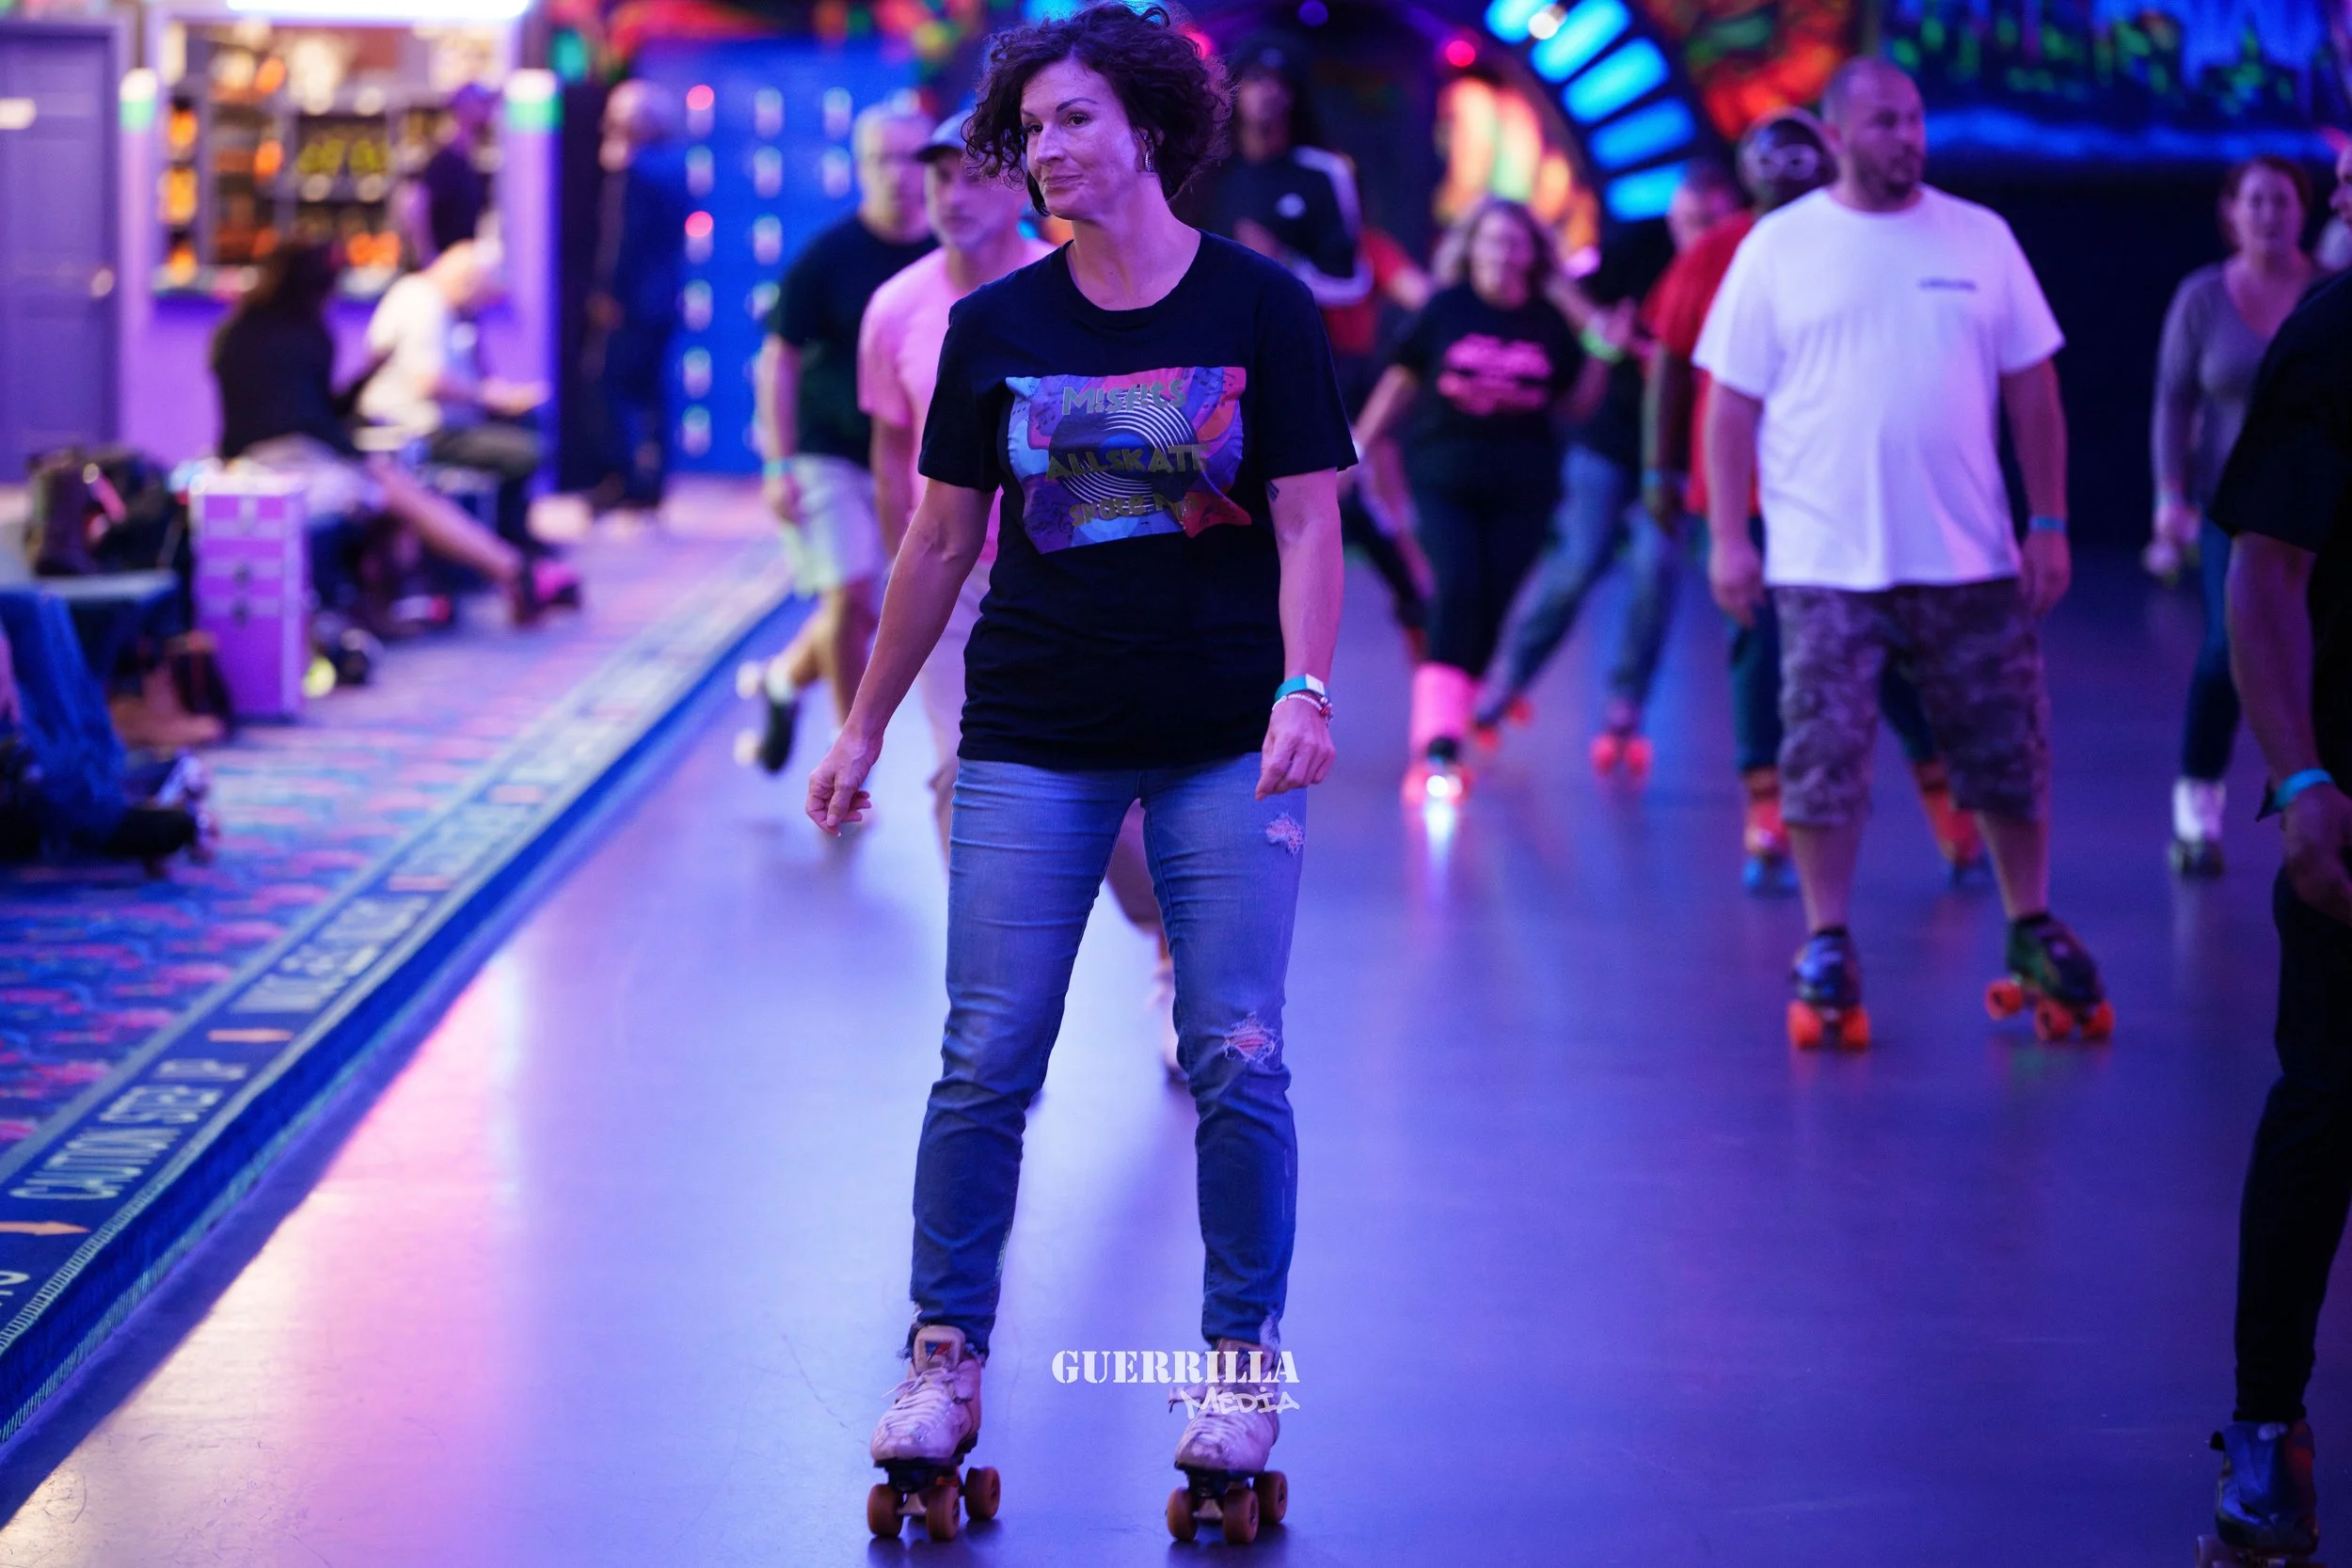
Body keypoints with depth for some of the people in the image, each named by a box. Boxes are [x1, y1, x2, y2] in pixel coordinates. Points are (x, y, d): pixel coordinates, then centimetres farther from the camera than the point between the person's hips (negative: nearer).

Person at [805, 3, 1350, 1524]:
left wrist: (1304, 689, -18)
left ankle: (1242, 1365, 10)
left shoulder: (1261, 307, -1)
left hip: (1225, 741, -2)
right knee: (987, 1060, -2)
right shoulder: (997, 325, 5)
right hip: (1033, 737, 2)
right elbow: (941, 540, 10)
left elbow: (1307, 522, -4)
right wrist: (866, 725, 11)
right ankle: (948, 1359, 9)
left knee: (1238, 1059, -3)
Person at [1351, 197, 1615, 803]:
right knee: (1456, 589, -18)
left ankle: (1441, 741, 15)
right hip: (1446, 477, -2)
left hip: (1523, 486, 2)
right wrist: (1358, 447, 9)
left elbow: (1576, 406, 13)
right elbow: (1401, 381, 10)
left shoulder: (1548, 323, 6)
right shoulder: (1447, 309, 1)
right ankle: (1436, 741, -22)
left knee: (1490, 610, 2)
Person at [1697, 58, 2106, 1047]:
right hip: (1825, 560, -2)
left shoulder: (1980, 239, 7)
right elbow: (1732, 402, 2)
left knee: (2008, 752, 6)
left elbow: (2032, 390, 9)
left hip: (1970, 557, 2)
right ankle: (1827, 949, 10)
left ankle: (2034, 934, 23)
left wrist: (2051, 524, 4)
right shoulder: (1779, 248, 2)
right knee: (1822, 758, -2)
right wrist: (1728, 536, -5)